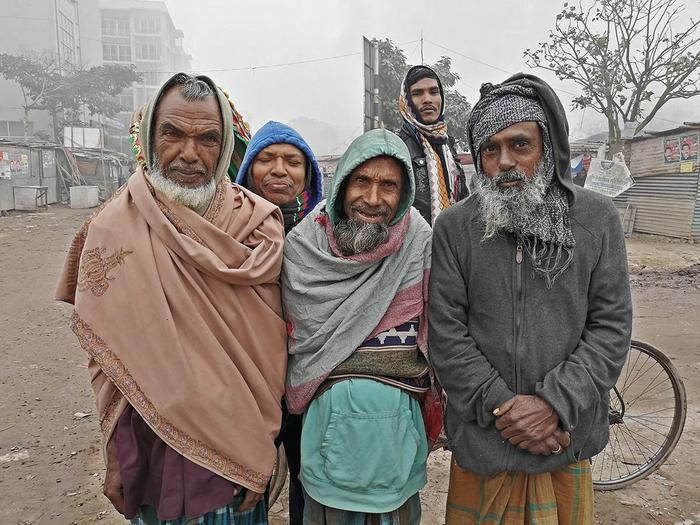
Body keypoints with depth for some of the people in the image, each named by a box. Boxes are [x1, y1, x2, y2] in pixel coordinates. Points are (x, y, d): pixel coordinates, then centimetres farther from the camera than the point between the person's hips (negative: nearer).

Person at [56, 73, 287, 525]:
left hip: (241, 447, 2)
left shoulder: (258, 222, -6)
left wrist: (262, 446, -4)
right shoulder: (113, 229, -9)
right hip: (153, 448, -1)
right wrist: (116, 457, -3)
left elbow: (271, 343, -4)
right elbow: (106, 359, -5)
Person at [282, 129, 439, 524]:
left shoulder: (421, 243, -6)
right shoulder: (303, 246, -7)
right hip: (329, 412, 0)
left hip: (399, 414, 1)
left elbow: (435, 332, 0)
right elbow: (293, 335, 0)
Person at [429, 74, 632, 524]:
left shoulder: (597, 218, -2)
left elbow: (612, 324, -4)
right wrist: (502, 405, -13)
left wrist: (554, 404, -13)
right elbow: (446, 332, -7)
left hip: (566, 437, 1)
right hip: (483, 434, 0)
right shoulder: (454, 227, -5)